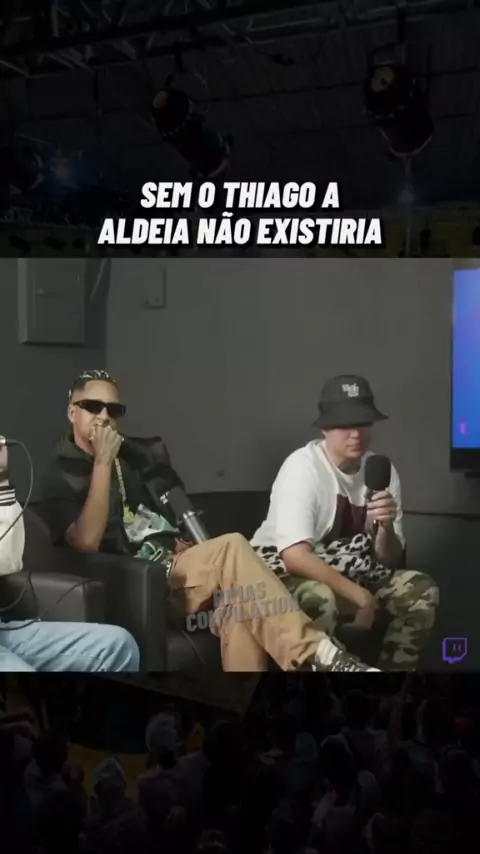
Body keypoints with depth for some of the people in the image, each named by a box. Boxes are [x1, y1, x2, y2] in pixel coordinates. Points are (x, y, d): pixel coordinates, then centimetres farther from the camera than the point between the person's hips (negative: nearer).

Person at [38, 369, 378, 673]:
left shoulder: (138, 454, 18)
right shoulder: (61, 478, 0)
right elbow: (87, 541, -18)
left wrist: (194, 550, 4)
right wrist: (102, 462, -18)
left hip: (178, 567, 6)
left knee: (236, 600, -30)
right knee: (232, 548, -30)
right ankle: (318, 656, -31)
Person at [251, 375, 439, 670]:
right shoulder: (302, 467, -20)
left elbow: (390, 562, -1)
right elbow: (295, 555, -30)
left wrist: (386, 527, -23)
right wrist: (361, 597, -30)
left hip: (348, 575, 6)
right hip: (286, 575, -6)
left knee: (422, 589, -11)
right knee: (320, 598, -38)